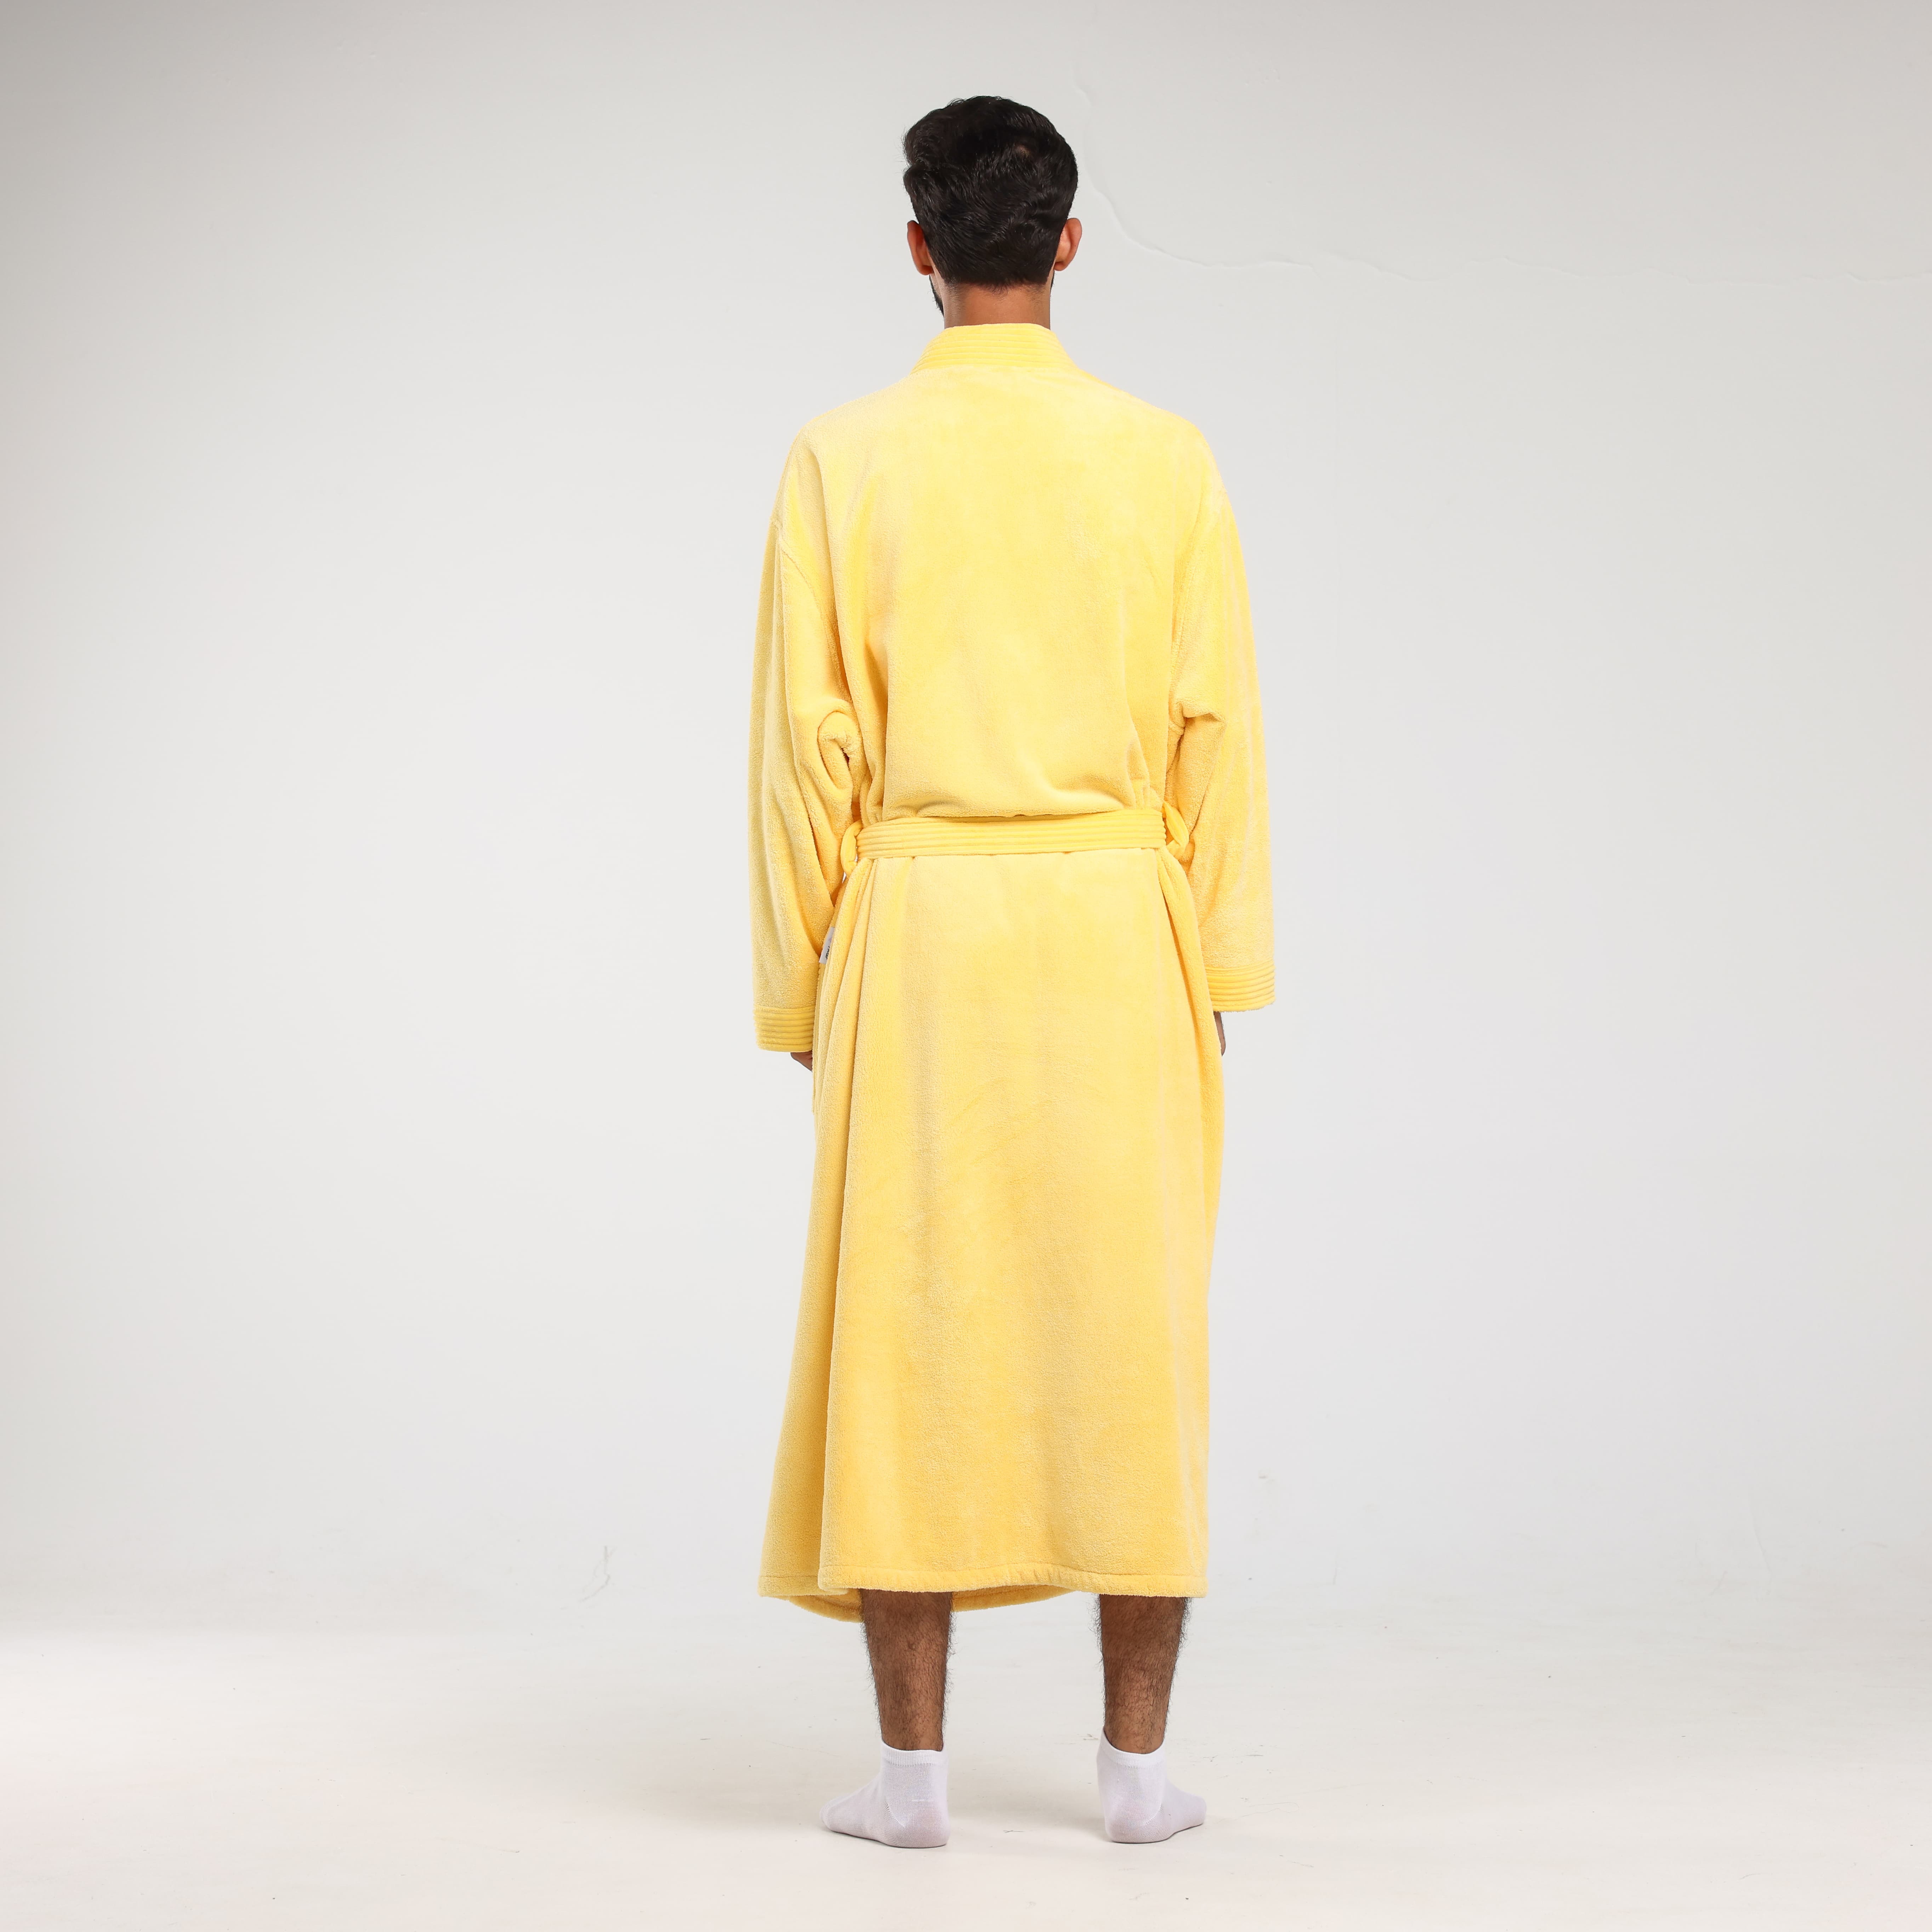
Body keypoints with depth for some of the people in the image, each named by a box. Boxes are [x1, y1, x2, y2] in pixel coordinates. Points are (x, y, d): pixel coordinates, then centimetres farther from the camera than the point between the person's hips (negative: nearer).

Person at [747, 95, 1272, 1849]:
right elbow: (1217, 731, -1)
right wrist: (1219, 972, 7)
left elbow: (806, 744, -2)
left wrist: (800, 987, 5)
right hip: (1116, 928, 1)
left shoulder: (842, 462, -2)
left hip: (913, 933, 0)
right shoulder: (1167, 458, -1)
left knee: (905, 1331, 5)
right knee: (1129, 1335, 7)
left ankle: (913, 1766, 8)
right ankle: (1138, 1759, 12)